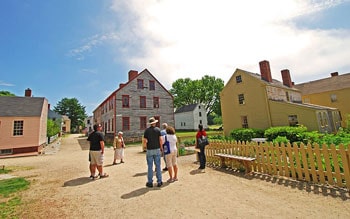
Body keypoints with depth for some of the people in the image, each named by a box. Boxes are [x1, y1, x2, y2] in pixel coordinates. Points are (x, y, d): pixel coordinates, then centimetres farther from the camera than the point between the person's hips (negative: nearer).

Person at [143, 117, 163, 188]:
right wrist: (161, 147, 8)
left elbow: (144, 141, -5)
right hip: (157, 149, 1)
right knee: (158, 166, 8)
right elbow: (160, 140, -6)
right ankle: (159, 182, 14)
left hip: (149, 150, 0)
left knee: (150, 166, 7)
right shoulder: (158, 129, -2)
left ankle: (150, 182, 14)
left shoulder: (147, 130, -3)